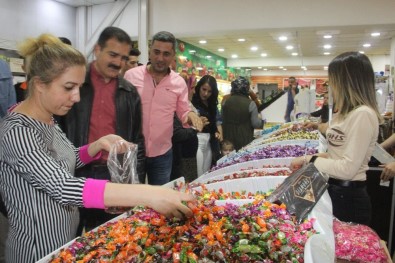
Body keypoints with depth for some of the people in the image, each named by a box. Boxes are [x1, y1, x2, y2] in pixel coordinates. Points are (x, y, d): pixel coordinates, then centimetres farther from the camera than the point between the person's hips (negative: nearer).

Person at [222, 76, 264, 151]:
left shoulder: (226, 101, -1)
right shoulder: (250, 104, -13)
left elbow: (222, 120, 9)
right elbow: (255, 124, -10)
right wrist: (260, 119, 9)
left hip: (228, 138, 4)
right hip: (244, 140, -3)